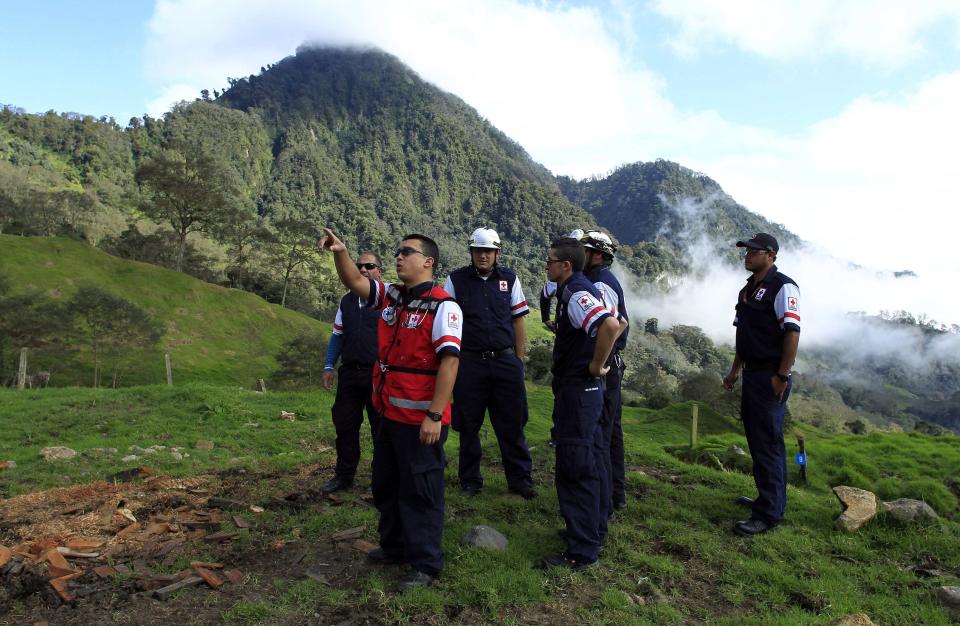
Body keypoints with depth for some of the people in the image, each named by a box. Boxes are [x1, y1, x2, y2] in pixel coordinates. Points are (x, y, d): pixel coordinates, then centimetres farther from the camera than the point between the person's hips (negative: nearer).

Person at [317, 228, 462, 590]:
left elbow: (449, 361, -21)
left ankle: (426, 564, 19)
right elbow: (354, 282, 10)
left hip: (421, 420, -9)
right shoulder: (390, 296, 9)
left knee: (420, 491, 3)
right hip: (388, 413, 9)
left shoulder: (442, 306, -15)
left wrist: (435, 416, -24)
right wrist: (340, 253, -11)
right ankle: (394, 547, 40)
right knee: (386, 485, 21)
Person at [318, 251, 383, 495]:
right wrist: (328, 367, 11)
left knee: (382, 429, 5)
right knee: (345, 426, 11)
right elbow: (337, 336, 18)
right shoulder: (347, 301, 13)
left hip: (379, 375, -5)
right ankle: (343, 476, 26)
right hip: (349, 374, 5)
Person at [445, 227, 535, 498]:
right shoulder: (456, 280, 2)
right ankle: (470, 480, 23)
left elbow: (518, 321, 10)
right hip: (469, 362, -1)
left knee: (512, 424, 5)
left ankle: (520, 480, 17)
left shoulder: (509, 279, 7)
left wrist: (519, 359, 6)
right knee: (468, 425, 8)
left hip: (505, 361, 1)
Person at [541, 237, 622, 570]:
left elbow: (610, 326, -37)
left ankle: (582, 550, 5)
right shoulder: (581, 289, 12)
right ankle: (593, 529, 34)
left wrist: (596, 365, -24)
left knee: (574, 469, -4)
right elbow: (616, 322, 25)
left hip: (577, 389, -11)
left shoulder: (576, 294, -19)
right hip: (585, 390, 11)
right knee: (590, 462, 19)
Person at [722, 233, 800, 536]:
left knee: (767, 443, -6)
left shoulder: (782, 287, -11)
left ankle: (769, 513, 2)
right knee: (756, 440, 16)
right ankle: (768, 498, 30)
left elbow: (792, 332, -18)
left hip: (771, 377, -9)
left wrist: (782, 376, -21)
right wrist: (735, 371, 20)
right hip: (752, 375, 9)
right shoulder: (747, 289, 16)